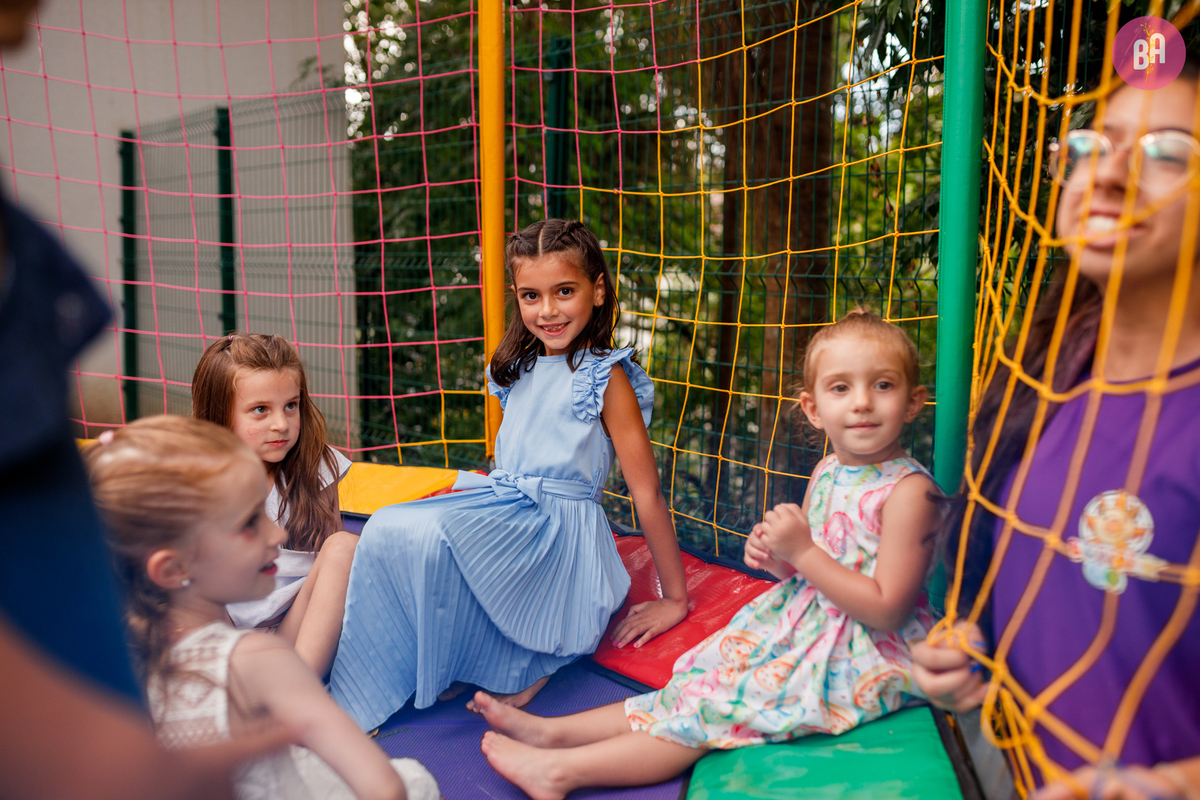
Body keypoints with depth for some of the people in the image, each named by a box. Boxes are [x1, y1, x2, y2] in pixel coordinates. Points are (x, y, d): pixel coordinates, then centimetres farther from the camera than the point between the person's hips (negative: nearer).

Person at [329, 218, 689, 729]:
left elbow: (646, 491, -8)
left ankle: (513, 661, -6)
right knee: (385, 531, -19)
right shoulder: (521, 369, 14)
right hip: (504, 512, 6)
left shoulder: (606, 376, -7)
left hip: (559, 528, -6)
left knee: (431, 536, -29)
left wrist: (675, 598, -5)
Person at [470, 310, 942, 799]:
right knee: (702, 680, -1)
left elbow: (887, 610, -22)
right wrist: (774, 556, -9)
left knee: (718, 706, -13)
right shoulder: (826, 474, 4)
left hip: (864, 658, -7)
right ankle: (552, 731, -1)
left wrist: (803, 552, -25)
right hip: (803, 626, 7)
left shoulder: (909, 490, -21)